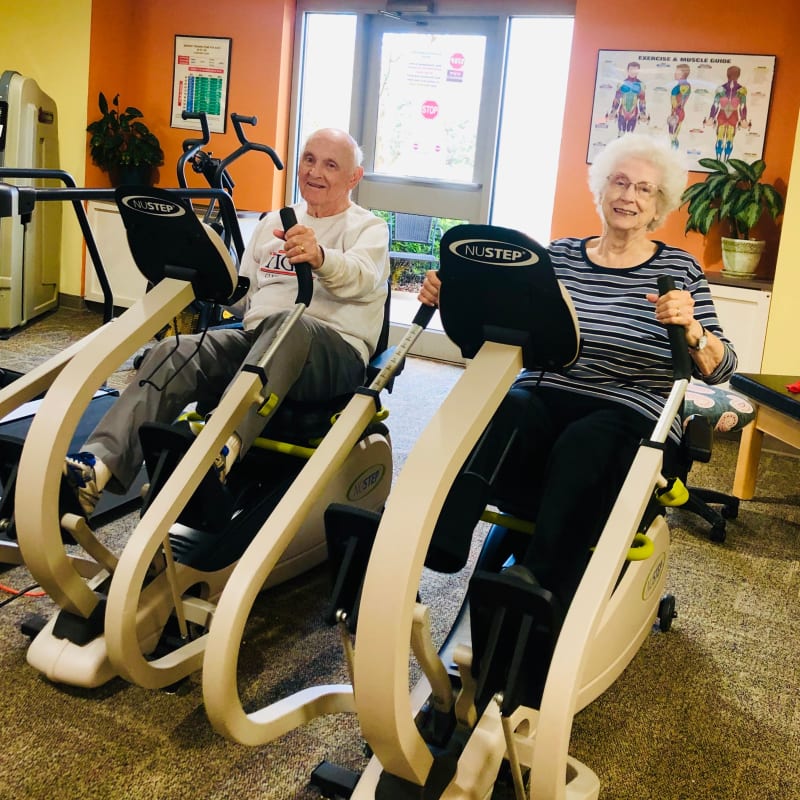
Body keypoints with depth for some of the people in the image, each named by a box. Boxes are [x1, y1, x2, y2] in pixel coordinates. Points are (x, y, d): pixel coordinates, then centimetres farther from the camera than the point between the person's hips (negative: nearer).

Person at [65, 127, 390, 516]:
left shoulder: (370, 228, 9)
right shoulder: (274, 222, 25)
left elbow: (359, 279, -16)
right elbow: (242, 297, 24)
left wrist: (320, 257, -38)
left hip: (336, 350, -5)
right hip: (257, 337, 5)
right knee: (175, 351, -22)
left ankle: (222, 448, -57)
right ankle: (100, 463, -37)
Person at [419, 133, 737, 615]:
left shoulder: (679, 268, 8)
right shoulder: (559, 256, 14)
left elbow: (720, 370, 0)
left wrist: (691, 329, -20)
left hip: (631, 417, -2)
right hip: (544, 398, 2)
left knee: (582, 446, -37)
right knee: (493, 414, -33)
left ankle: (535, 592, -43)